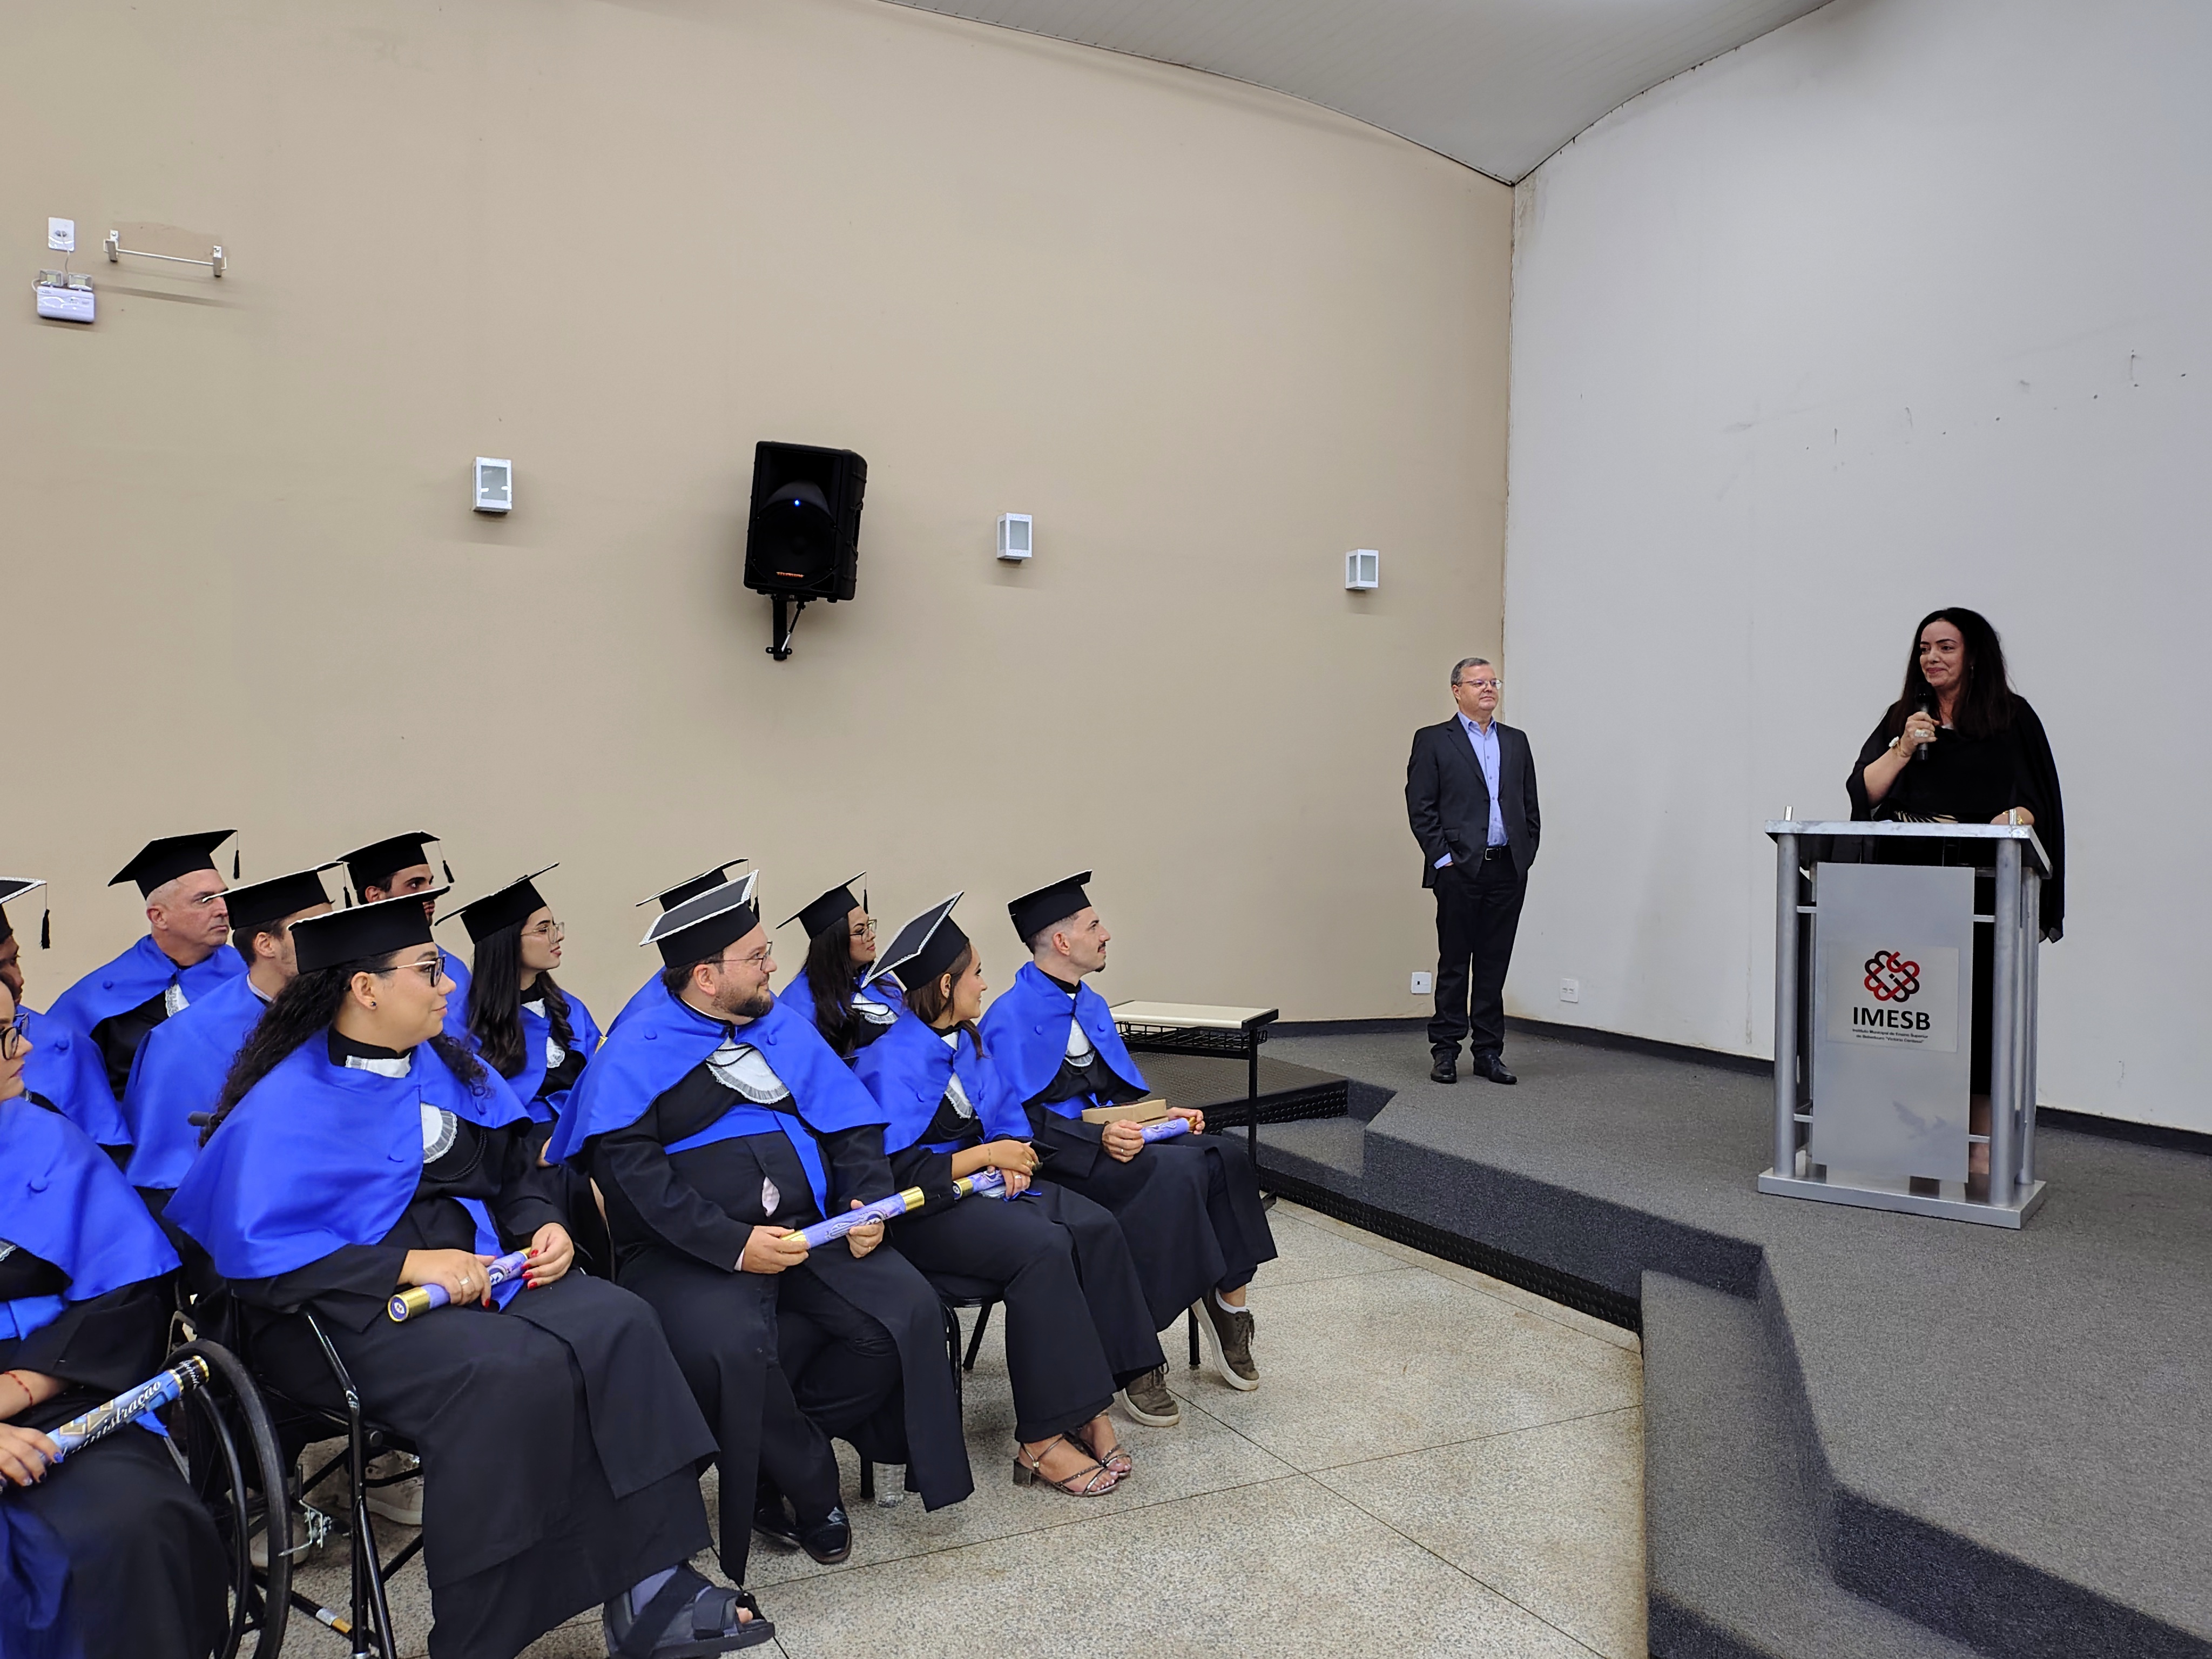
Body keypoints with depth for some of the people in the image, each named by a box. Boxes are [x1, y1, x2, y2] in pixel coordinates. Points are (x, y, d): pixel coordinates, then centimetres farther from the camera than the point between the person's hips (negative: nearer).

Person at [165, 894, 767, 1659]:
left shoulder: (445, 1064, 11)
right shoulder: (286, 1101, -10)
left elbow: (514, 1171, 18)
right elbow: (258, 1253, -17)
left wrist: (542, 1224, -3)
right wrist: (406, 1266, -22)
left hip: (473, 1270, 7)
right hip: (346, 1306, -6)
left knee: (617, 1325, -20)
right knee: (518, 1373, -33)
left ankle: (648, 1587, -17)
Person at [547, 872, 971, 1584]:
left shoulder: (785, 1029, 14)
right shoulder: (636, 1052, -5)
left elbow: (853, 1128, 14)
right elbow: (632, 1169, -16)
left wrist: (867, 1201, -6)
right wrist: (733, 1244, -24)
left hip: (808, 1232, 5)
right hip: (687, 1253, -5)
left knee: (908, 1309, -16)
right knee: (735, 1345, -34)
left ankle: (777, 1436, 6)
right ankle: (809, 1492, -4)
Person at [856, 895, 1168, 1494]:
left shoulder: (966, 1041, 10)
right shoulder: (890, 1061, -17)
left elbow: (1005, 1114, 18)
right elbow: (896, 1171, -22)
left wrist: (1012, 1160, -5)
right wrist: (988, 1155, -15)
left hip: (978, 1181, 8)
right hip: (919, 1213, -8)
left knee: (1096, 1228, -16)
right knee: (1041, 1247, -30)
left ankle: (1091, 1408, -13)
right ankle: (1041, 1440, -21)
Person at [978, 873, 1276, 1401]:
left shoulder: (1091, 1006, 15)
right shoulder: (1013, 1019, -12)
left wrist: (1160, 1116, 2)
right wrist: (1098, 1137, -28)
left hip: (1109, 1139, 8)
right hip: (1052, 1160, -8)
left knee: (1225, 1157, -14)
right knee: (1175, 1174, -30)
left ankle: (1229, 1303, -2)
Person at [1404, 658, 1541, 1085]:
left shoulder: (1516, 741, 15)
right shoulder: (1433, 741, 2)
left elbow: (1530, 805, 15)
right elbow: (1420, 807, -4)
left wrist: (1526, 855, 6)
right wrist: (1442, 857, -10)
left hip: (1508, 871, 4)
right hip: (1459, 870, -4)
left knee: (1494, 965, 8)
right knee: (1454, 964, 2)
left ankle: (1488, 1053, 15)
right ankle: (1445, 1051, 10)